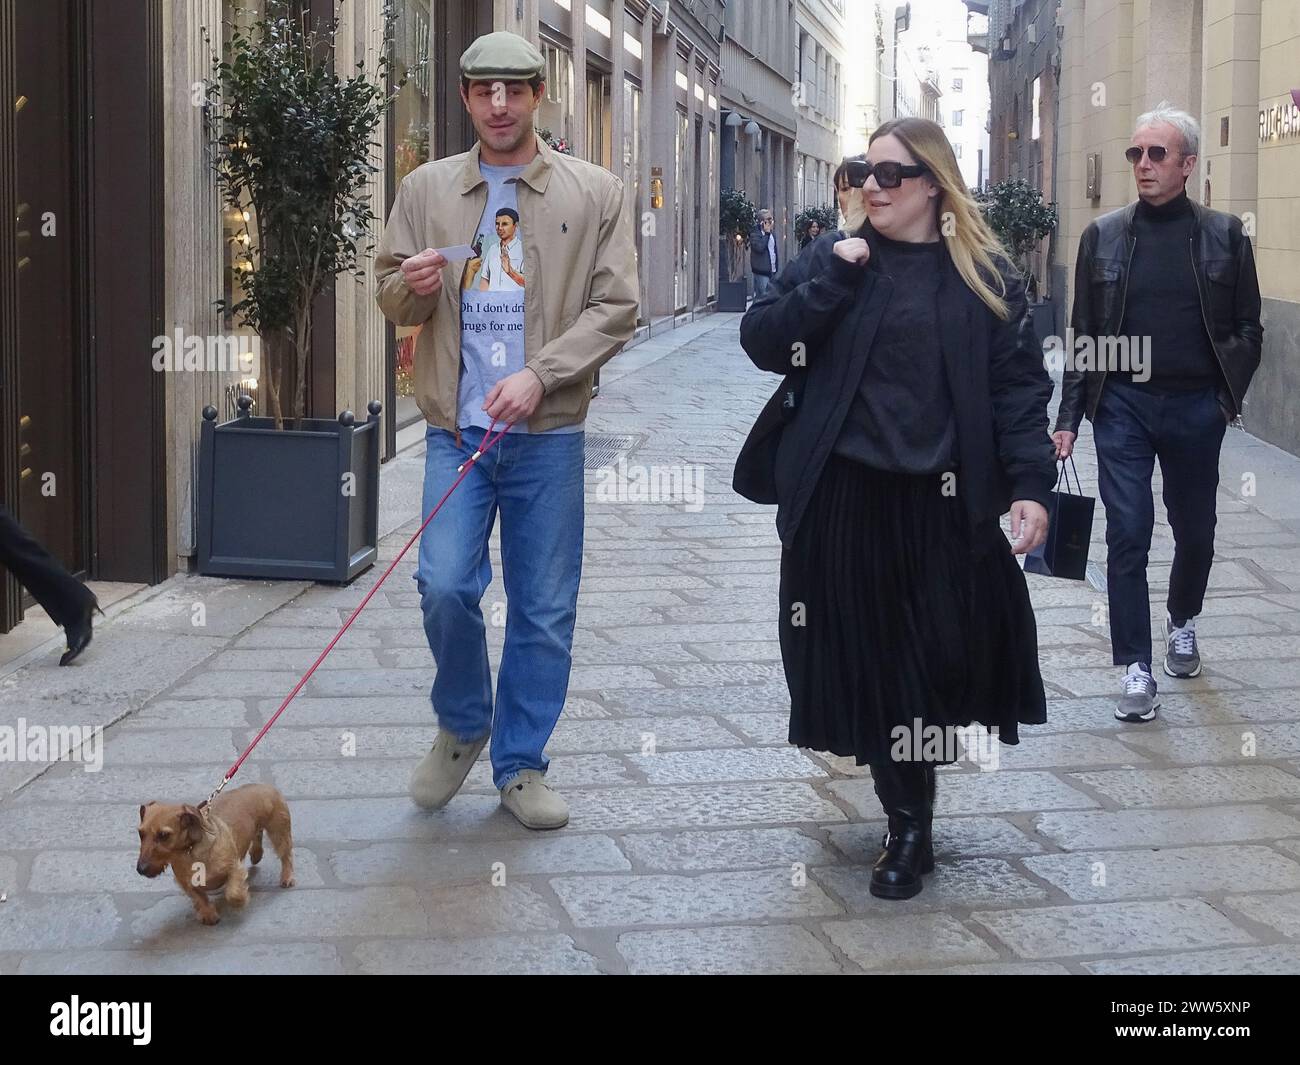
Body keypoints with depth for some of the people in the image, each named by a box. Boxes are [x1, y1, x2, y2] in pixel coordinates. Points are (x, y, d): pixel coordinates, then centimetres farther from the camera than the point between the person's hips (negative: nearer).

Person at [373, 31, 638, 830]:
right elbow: (392, 297, 12)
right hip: (456, 430, 1)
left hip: (548, 433, -1)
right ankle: (463, 721, 18)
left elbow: (615, 308, -3)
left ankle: (521, 764, 19)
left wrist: (540, 375, -15)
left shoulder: (595, 193, 1)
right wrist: (412, 288, -13)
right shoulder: (427, 190, 6)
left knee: (545, 610, 4)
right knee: (445, 584, -10)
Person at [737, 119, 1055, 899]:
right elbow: (762, 344, -3)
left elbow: (1019, 387, 0)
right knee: (869, 660, 4)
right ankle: (908, 824, 20)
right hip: (845, 499, 1)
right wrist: (831, 279, -13)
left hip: (942, 503, -1)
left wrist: (1030, 486, -10)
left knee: (949, 654, 0)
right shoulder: (834, 258, 6)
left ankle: (911, 814, 21)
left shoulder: (984, 274, 3)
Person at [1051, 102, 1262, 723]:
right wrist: (1069, 417, 0)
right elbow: (1083, 334, 5)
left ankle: (1182, 623, 42)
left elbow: (1247, 328, 6)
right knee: (1128, 536, -5)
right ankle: (1136, 669, 1)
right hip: (1123, 405, 0)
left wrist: (1228, 393, -7)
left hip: (1195, 410, 1)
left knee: (1195, 531, 14)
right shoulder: (1103, 236, 4)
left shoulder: (1224, 236, 2)